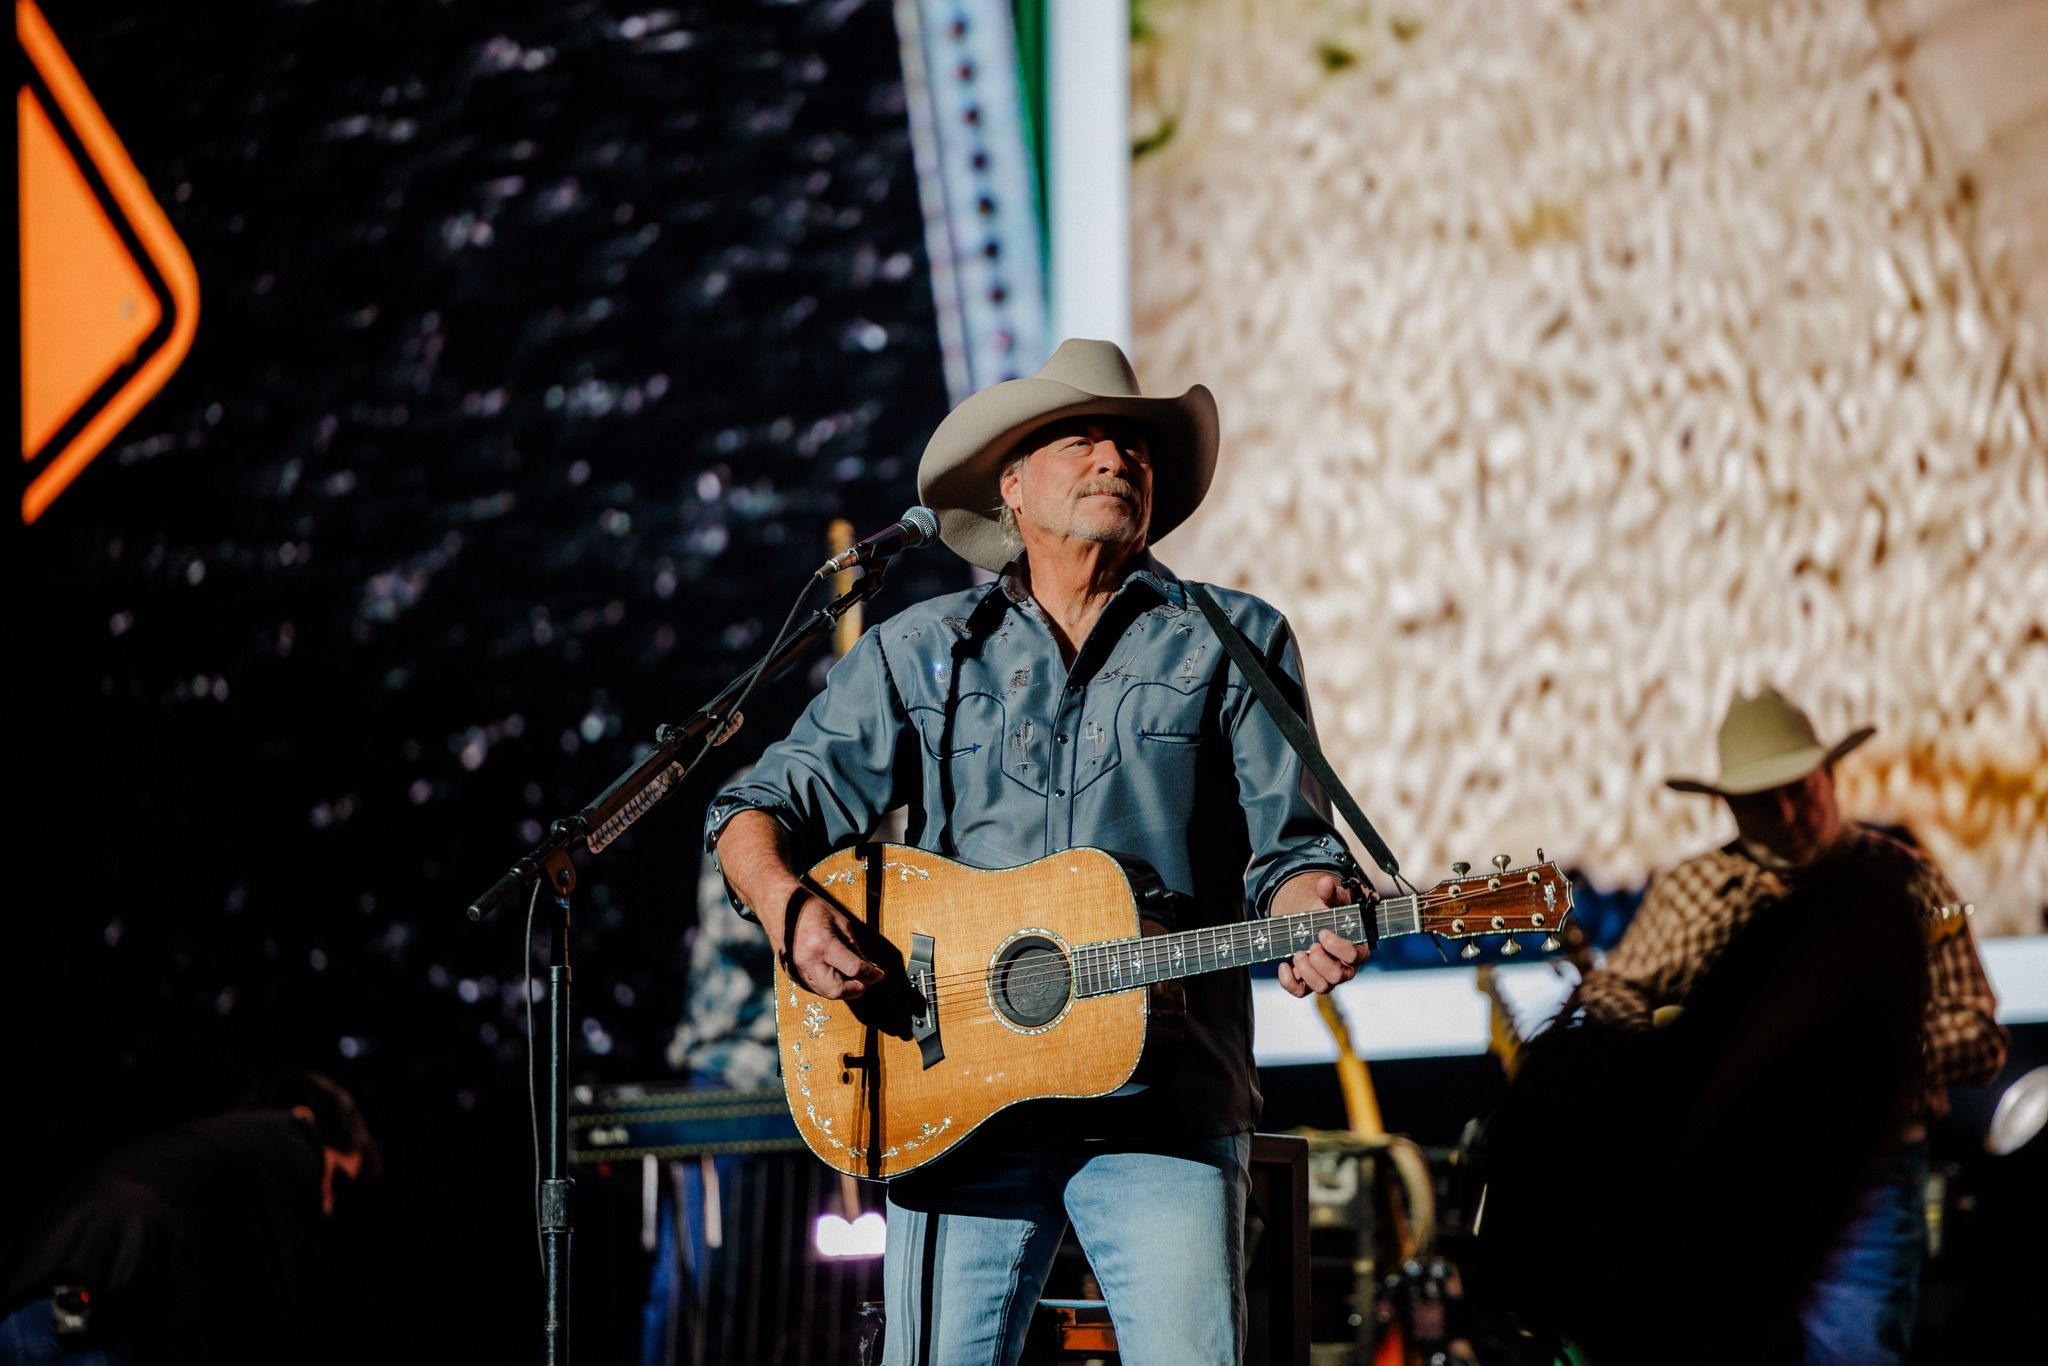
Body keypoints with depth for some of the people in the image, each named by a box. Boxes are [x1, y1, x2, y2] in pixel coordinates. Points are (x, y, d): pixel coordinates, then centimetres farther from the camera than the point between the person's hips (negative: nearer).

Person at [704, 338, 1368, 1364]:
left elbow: (1286, 846, 7)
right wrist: (792, 910, -6)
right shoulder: (921, 652, 16)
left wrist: (1307, 917, -17)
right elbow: (759, 814, 16)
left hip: (1160, 1105, -1)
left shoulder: (1232, 643, 13)